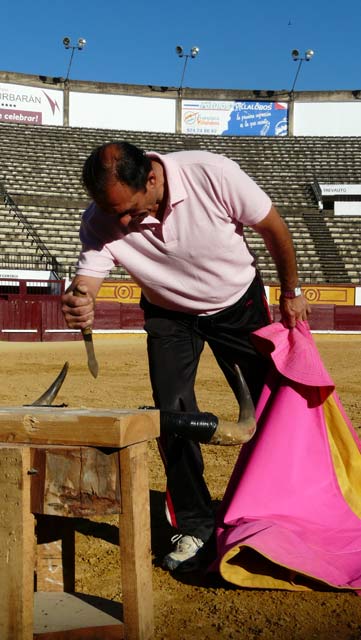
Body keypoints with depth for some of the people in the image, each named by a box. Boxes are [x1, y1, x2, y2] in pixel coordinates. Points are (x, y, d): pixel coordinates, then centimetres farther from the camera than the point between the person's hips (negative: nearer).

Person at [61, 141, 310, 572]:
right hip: (170, 316, 1)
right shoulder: (100, 221, -26)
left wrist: (291, 293, -5)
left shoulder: (212, 174, -33)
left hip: (240, 303, -1)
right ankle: (194, 527, 7)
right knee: (172, 414, -11)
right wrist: (77, 301, -57)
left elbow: (273, 228, -18)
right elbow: (87, 278, -31)